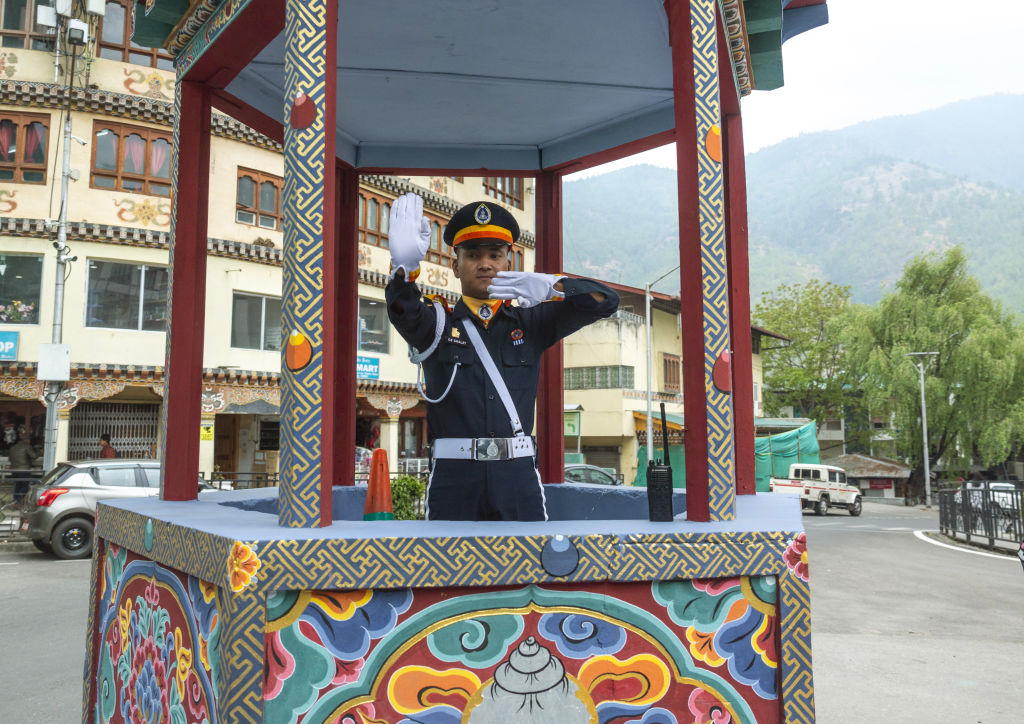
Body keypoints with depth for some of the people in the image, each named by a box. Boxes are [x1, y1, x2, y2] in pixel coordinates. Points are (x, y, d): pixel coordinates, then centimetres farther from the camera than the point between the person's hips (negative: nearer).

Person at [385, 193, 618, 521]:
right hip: (453, 477, -1)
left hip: (517, 477, 1)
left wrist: (551, 286, -14)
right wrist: (405, 268, -36)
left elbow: (605, 300, 5)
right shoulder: (438, 321, 8)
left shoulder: (530, 321, 12)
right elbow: (405, 311, -15)